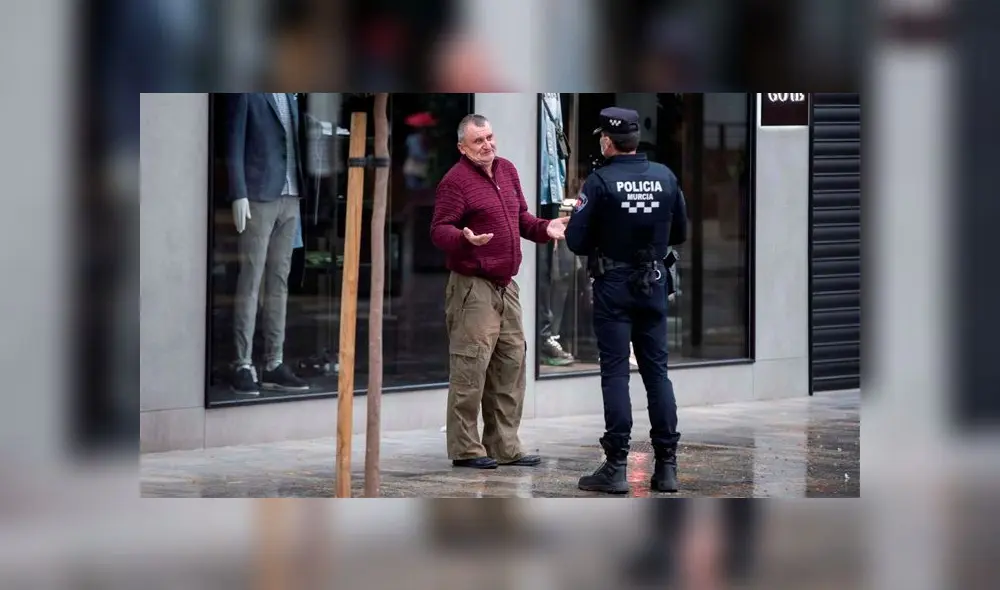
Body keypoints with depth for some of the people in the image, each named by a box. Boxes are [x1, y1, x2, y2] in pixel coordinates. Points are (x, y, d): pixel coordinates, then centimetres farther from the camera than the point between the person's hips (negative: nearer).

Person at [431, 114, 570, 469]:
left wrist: (545, 228, 6)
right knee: (469, 371, -9)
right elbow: (439, 230, -17)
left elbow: (521, 218, 24)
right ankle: (465, 449, -2)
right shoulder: (455, 180, -12)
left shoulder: (507, 170, 13)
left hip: (506, 286, 9)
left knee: (510, 367, 11)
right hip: (472, 289, -9)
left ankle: (505, 447, 18)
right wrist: (464, 238, -36)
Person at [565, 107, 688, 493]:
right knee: (657, 371, 8)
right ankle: (667, 466, 8)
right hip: (653, 285, 4)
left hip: (613, 287, -4)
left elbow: (576, 240, -13)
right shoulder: (665, 178, 0)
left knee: (615, 372, -2)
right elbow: (680, 233, 9)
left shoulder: (600, 182, -13)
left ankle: (615, 468, -4)